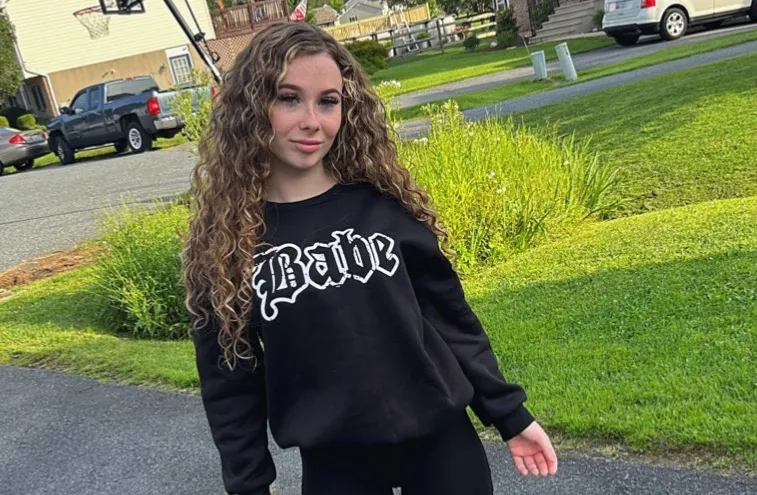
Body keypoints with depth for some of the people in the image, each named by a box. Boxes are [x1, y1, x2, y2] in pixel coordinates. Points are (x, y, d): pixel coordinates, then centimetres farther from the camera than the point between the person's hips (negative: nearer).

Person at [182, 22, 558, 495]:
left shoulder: (385, 202, -5)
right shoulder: (225, 238, -7)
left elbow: (451, 315, 2)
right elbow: (230, 383, -1)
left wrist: (509, 412, 4)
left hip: (441, 441, 1)